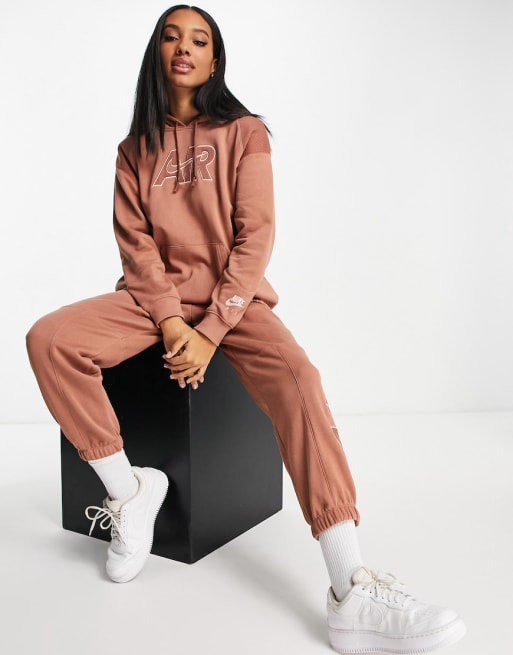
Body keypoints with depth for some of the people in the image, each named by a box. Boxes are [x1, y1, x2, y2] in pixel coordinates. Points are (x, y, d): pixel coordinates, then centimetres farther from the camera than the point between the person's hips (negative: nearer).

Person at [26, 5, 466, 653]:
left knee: (296, 377, -31)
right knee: (47, 340, -23)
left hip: (233, 297, -2)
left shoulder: (244, 132, 5)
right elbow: (135, 241, 2)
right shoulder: (137, 148, 13)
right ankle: (129, 491, -9)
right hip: (155, 296, 3)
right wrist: (171, 323, -16)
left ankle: (353, 594, -37)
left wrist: (210, 332, -17)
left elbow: (255, 235, -6)